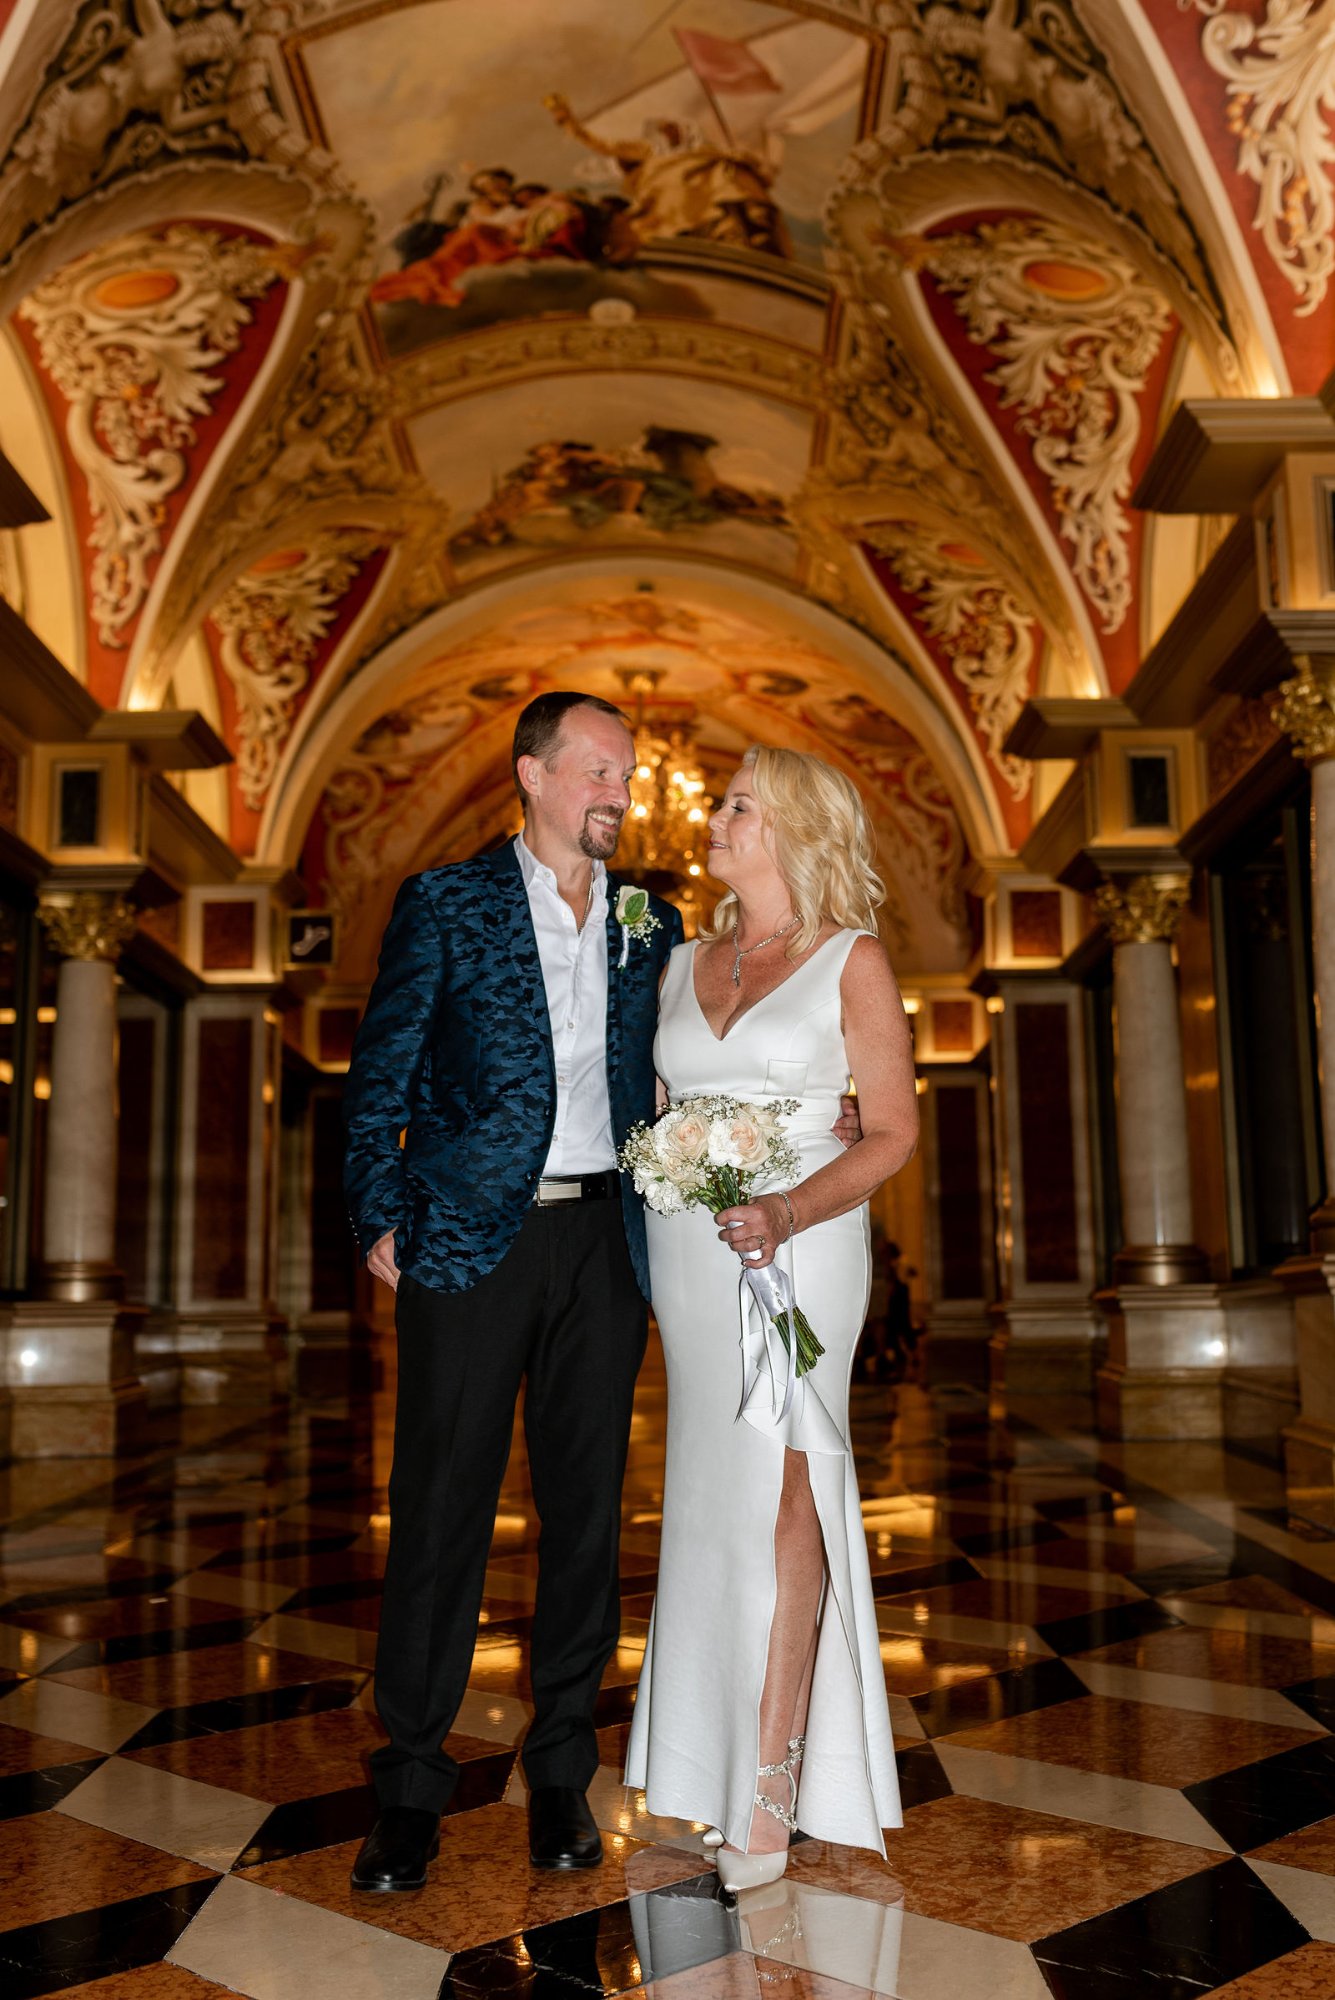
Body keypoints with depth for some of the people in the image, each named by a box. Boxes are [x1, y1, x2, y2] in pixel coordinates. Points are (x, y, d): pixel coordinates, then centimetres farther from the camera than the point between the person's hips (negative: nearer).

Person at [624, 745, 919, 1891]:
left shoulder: (853, 961, -2)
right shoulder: (688, 962, 13)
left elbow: (894, 1132, -6)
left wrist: (789, 1213, -19)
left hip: (798, 1248, -5)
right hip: (685, 1246, 5)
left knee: (772, 1485, -7)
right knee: (712, 1487, 9)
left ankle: (769, 1786, 2)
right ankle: (711, 1760, 21)